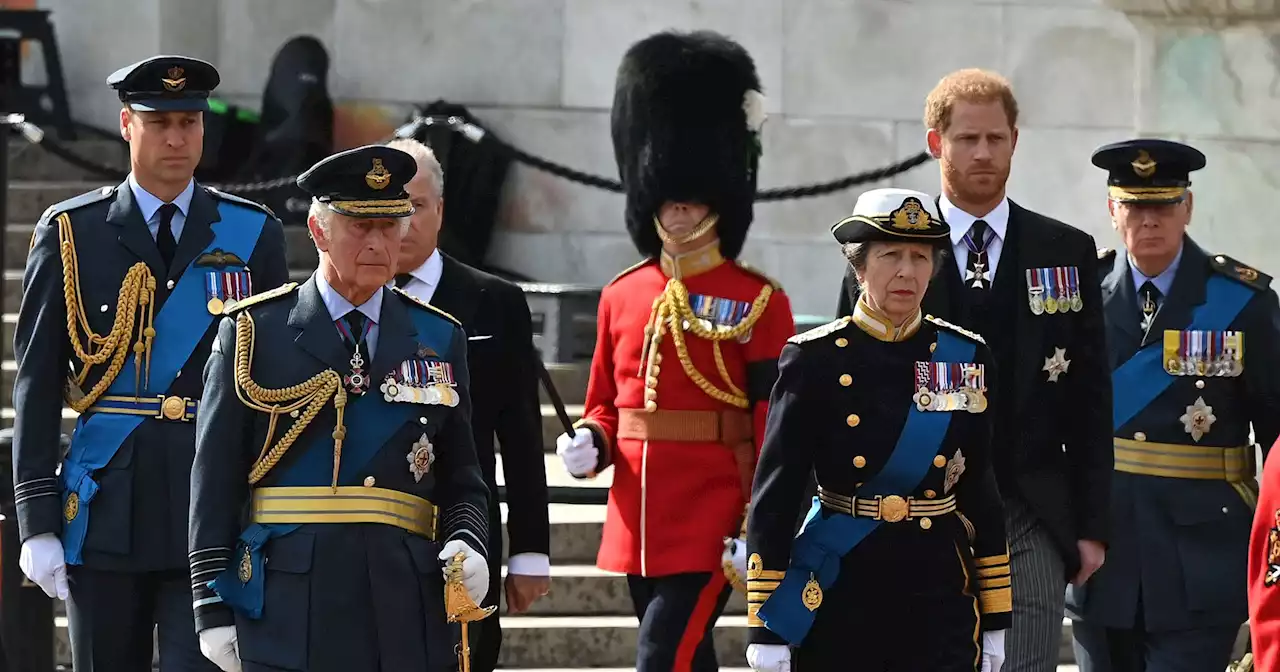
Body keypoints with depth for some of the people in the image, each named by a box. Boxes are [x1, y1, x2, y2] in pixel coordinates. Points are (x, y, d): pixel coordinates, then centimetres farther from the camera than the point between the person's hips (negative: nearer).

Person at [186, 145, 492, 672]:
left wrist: (467, 544, -6)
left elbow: (460, 479, 15)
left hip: (406, 619, 3)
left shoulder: (439, 340, 13)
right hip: (288, 618, -3)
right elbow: (215, 483, 2)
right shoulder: (255, 332, 4)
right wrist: (212, 607, -3)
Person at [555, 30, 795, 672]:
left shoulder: (760, 303, -5)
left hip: (712, 528, -6)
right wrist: (588, 445, -3)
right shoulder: (622, 298, 11)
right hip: (638, 524, 6)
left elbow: (777, 432, -7)